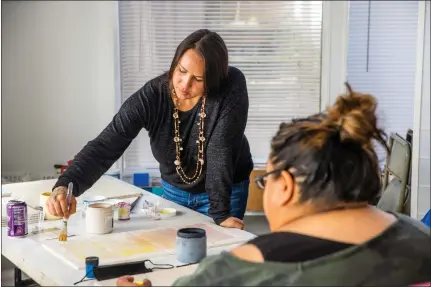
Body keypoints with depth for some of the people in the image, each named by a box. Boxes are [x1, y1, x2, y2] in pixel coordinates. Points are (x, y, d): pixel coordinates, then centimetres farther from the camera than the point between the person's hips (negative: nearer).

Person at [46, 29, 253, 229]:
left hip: (228, 193, -2)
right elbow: (105, 146, -32)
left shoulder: (232, 87, -30)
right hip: (174, 190, 3)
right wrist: (65, 185, -48)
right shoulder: (151, 97, -26)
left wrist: (220, 214, -31)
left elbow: (220, 151, -29)